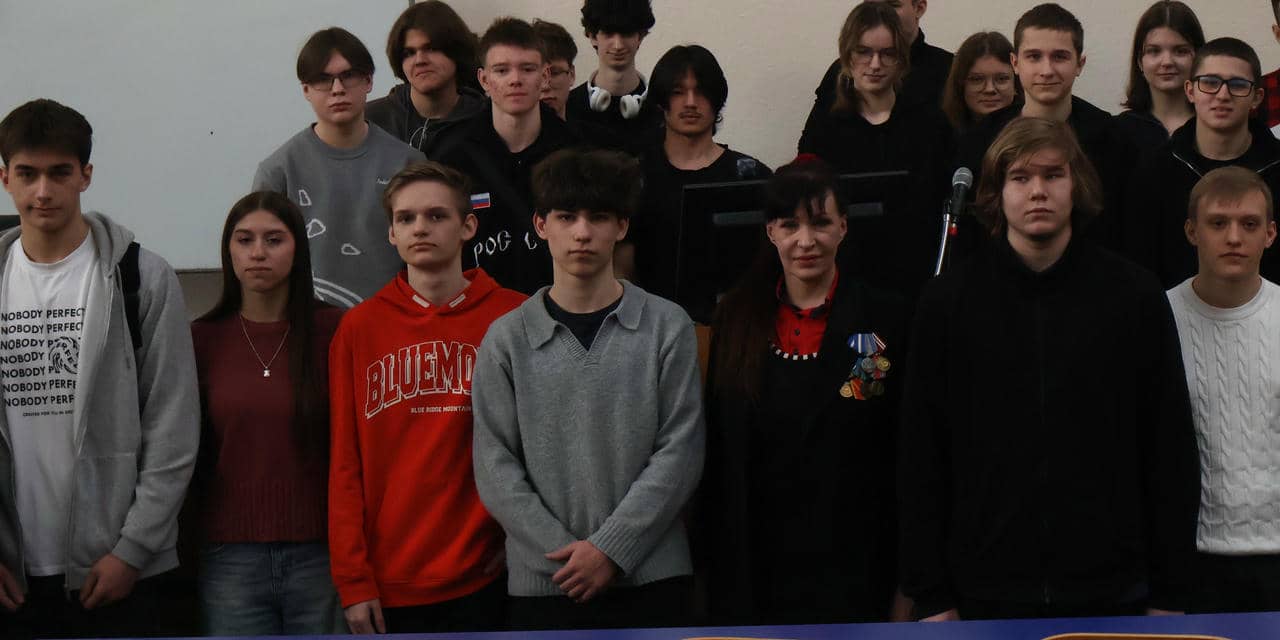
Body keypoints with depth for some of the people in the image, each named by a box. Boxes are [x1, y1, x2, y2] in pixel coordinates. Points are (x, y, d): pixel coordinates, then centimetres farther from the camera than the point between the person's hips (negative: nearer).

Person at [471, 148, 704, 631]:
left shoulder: (667, 327, 3)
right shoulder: (507, 340, 5)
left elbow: (679, 452, -3)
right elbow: (496, 468, 0)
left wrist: (610, 548, -11)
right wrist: (566, 554, -10)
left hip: (651, 578, 0)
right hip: (542, 583, 1)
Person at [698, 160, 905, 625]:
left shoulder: (886, 320, -2)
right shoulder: (736, 320, 7)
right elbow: (716, 451, 9)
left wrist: (908, 585, -4)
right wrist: (713, 560, 5)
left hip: (853, 570, -2)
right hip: (753, 567, 2)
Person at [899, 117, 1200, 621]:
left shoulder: (1135, 295, 3)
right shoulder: (947, 302, 2)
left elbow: (1171, 446, 5)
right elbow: (920, 458, 3)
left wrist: (1170, 594, 2)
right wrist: (931, 597, -1)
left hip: (1113, 595, 0)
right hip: (986, 594, 0)